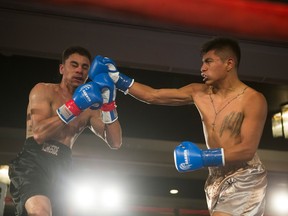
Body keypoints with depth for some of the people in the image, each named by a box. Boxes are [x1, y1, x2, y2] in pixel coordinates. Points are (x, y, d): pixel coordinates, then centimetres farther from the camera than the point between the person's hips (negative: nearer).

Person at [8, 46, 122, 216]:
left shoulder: (90, 109, 20)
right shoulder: (43, 90, 8)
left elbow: (115, 143, 8)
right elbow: (39, 134, -9)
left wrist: (108, 105, -2)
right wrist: (74, 106, -12)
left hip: (60, 171, 6)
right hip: (33, 161, -5)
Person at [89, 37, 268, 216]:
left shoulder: (253, 100, -12)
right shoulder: (198, 93, 6)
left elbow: (247, 150, -18)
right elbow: (153, 96, 8)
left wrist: (203, 157, -25)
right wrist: (117, 79, 3)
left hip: (245, 181, -6)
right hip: (217, 181, 6)